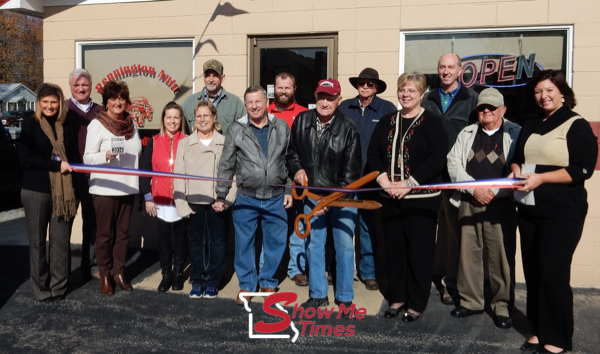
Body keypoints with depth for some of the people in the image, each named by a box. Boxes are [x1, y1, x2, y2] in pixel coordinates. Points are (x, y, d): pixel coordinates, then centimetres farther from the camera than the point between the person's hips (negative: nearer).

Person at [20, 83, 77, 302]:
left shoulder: (66, 126, 9)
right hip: (36, 191, -2)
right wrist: (56, 165, -16)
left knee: (61, 241, 5)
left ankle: (59, 286, 17)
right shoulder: (30, 125, -1)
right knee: (38, 241, 6)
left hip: (63, 191, 3)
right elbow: (25, 159, -9)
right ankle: (41, 288, 17)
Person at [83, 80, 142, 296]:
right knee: (104, 234, 5)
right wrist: (107, 155, -27)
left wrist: (139, 186, 14)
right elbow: (87, 158, -8)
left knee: (123, 233, 11)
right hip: (105, 189, -4)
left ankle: (119, 272, 23)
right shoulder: (97, 124, -6)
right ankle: (104, 275, 18)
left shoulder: (131, 124, 8)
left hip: (128, 188, 4)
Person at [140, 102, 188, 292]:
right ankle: (166, 273, 21)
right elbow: (145, 169, 3)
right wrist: (147, 197, -2)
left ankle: (178, 272, 24)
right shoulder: (154, 142, 3)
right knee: (163, 237, 9)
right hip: (160, 200, 1)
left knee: (180, 237, 10)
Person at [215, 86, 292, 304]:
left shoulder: (282, 127, 3)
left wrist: (289, 190, 5)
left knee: (276, 242, 9)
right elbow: (226, 166, 3)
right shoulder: (236, 130, -1)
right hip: (246, 198, -1)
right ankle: (246, 284, 26)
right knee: (244, 243, 7)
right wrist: (220, 196, 2)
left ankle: (268, 282, 29)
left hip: (276, 198, 1)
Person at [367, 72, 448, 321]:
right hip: (390, 197, 5)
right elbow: (373, 154, 8)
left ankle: (416, 303, 16)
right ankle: (397, 298, 25)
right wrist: (383, 178, -9)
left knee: (419, 250, 2)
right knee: (393, 248, 11)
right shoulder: (387, 121, 13)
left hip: (422, 198, -4)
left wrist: (409, 183, -18)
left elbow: (437, 159, -13)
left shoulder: (432, 122, -2)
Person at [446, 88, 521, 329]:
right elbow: (453, 163, 5)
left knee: (501, 255, -2)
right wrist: (474, 188, -7)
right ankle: (471, 301, 21)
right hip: (469, 203, 4)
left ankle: (502, 305, 12)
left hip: (501, 205, -3)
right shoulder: (467, 133, 15)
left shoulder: (515, 134, 3)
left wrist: (494, 191, -13)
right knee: (469, 252, 8)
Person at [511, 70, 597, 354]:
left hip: (562, 213, -6)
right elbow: (517, 157, 21)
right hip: (528, 210, 7)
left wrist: (541, 177, -20)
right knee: (533, 272, 9)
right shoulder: (530, 126, 16)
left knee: (553, 273, -5)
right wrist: (517, 170, -1)